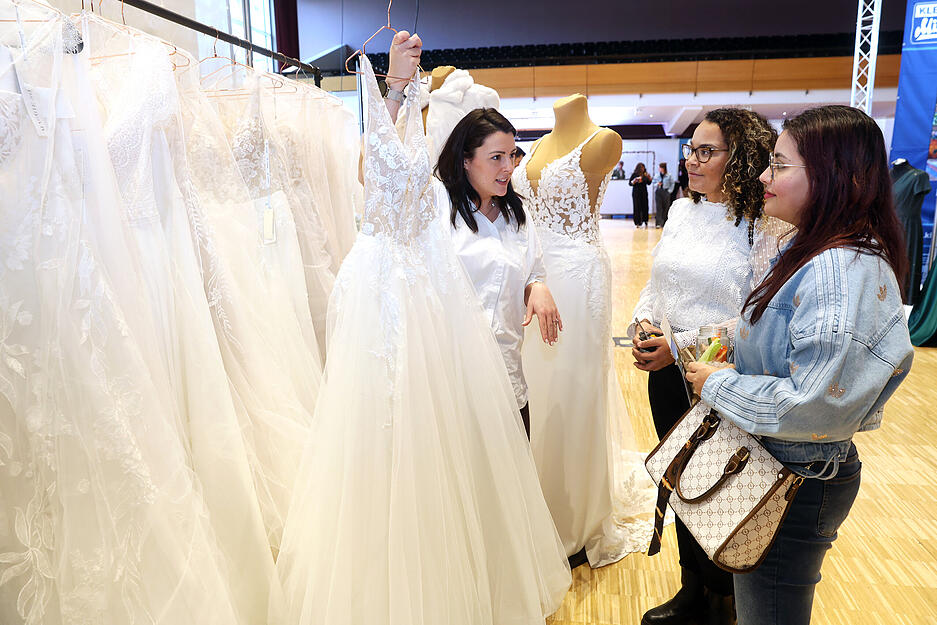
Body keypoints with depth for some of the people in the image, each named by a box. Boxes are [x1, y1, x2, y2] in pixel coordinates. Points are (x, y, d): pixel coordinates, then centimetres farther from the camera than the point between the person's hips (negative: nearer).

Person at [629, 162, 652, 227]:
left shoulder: (645, 175, 7)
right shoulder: (634, 174, -2)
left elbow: (648, 183, 14)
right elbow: (629, 183, 0)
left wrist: (649, 178, -3)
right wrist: (634, 181, -19)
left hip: (644, 193, 3)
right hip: (636, 193, -3)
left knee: (644, 207, -2)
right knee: (637, 207, -4)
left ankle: (644, 221, 8)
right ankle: (637, 223, 0)